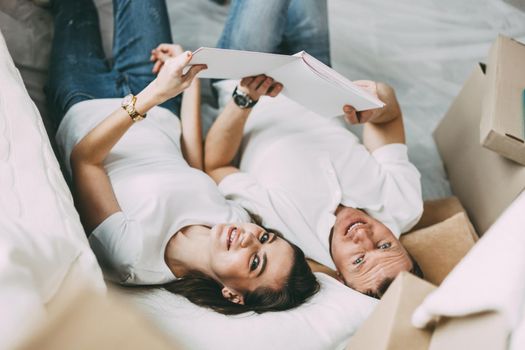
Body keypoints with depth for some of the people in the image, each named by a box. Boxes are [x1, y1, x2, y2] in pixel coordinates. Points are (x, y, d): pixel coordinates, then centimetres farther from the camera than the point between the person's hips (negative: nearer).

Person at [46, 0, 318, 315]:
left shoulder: (135, 256, -43)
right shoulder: (236, 214, -28)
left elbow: (85, 159, -33)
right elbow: (195, 169, -8)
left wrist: (155, 93, -41)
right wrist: (192, 82, -3)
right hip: (160, 121, 4)